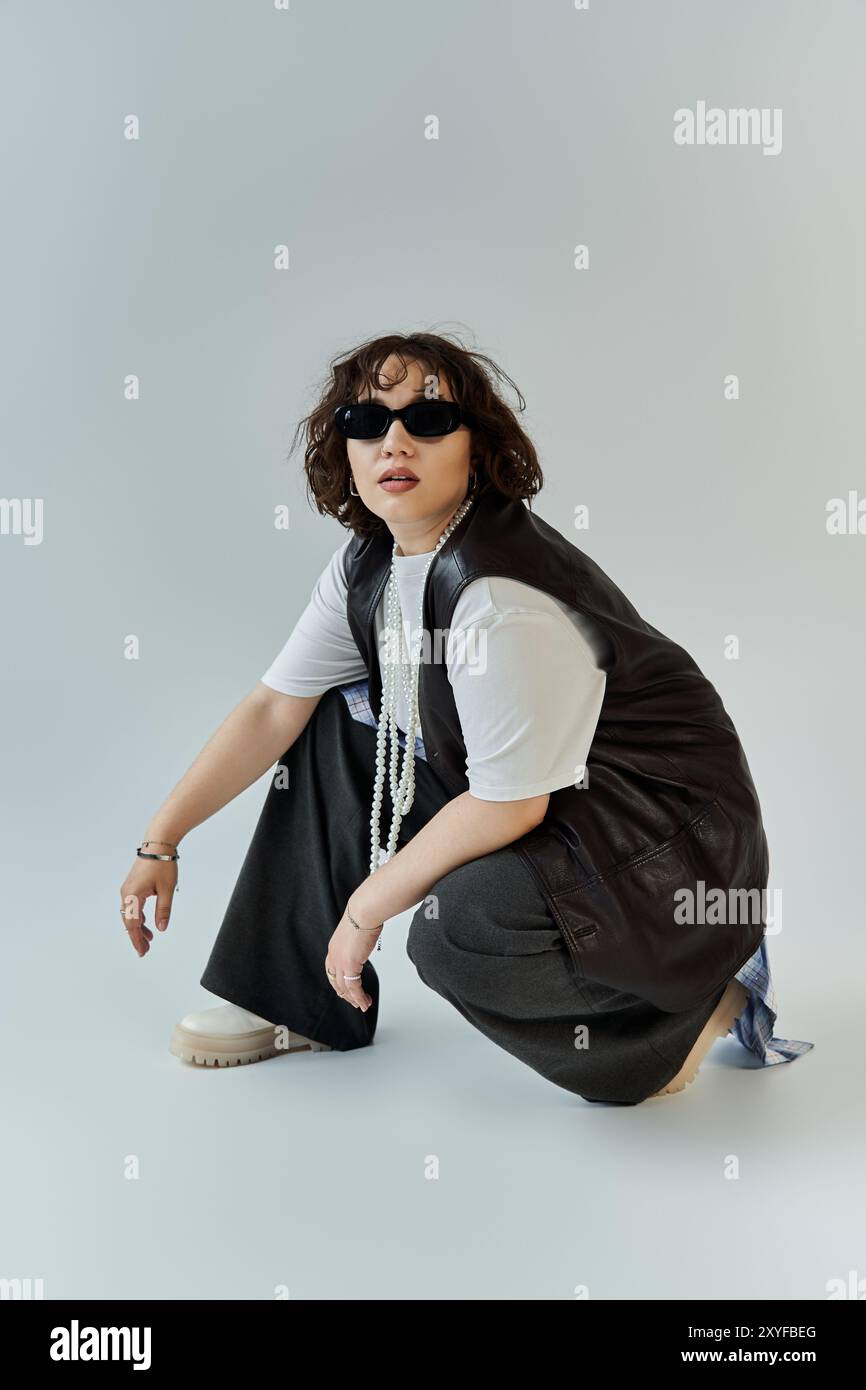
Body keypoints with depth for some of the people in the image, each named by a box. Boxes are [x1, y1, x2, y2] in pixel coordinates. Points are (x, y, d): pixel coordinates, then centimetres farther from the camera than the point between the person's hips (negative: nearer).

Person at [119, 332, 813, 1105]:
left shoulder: (500, 595, -28)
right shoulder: (368, 566, -1)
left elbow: (507, 807, -26)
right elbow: (274, 708, 5)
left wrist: (366, 910, -15)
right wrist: (161, 842, 4)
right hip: (538, 818, 9)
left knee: (458, 931, -34)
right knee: (332, 721, 7)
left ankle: (690, 1011, -3)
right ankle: (302, 1005, 15)